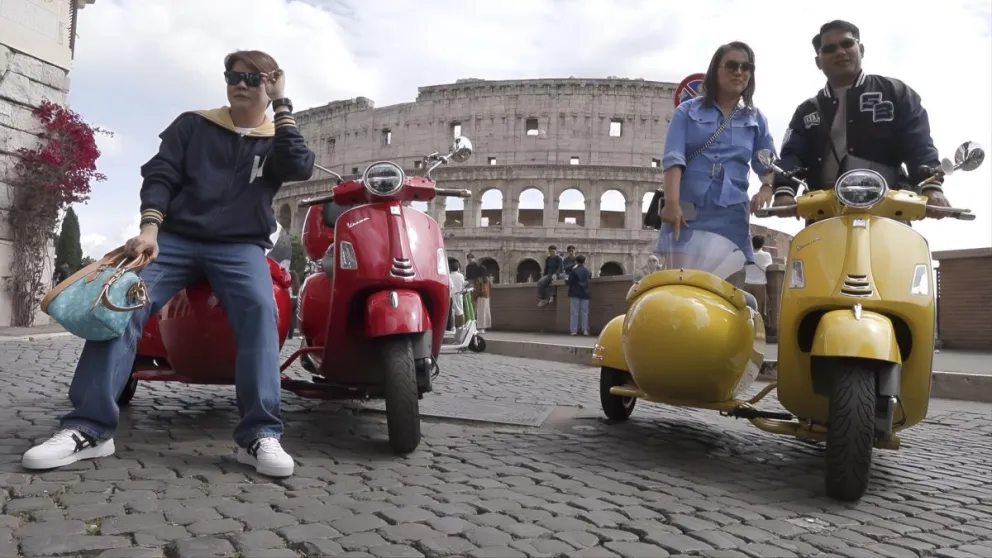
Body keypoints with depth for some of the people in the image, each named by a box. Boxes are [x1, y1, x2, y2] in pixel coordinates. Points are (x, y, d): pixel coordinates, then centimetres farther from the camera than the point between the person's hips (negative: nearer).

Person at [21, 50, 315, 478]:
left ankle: (260, 434, -34)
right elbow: (160, 175, 5)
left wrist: (281, 106, -2)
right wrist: (150, 227, -13)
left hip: (240, 246, -1)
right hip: (176, 237, 2)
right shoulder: (193, 125, 15)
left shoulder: (277, 140, 15)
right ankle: (89, 427, -20)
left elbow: (300, 168, -8)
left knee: (260, 310, -31)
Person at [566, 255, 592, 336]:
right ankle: (585, 330, 5)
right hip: (585, 293, 4)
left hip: (575, 294, -4)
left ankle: (574, 330, -2)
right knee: (584, 312, 9)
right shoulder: (588, 271, 3)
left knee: (574, 312, 0)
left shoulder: (574, 271, -11)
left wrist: (566, 280, 11)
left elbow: (570, 282, -11)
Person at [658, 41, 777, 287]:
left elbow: (769, 164, 14)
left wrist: (767, 188, -10)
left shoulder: (756, 119, 20)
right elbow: (673, 158, -2)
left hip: (731, 217, 3)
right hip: (687, 213, -2)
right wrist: (672, 202, -18)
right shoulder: (687, 111, 12)